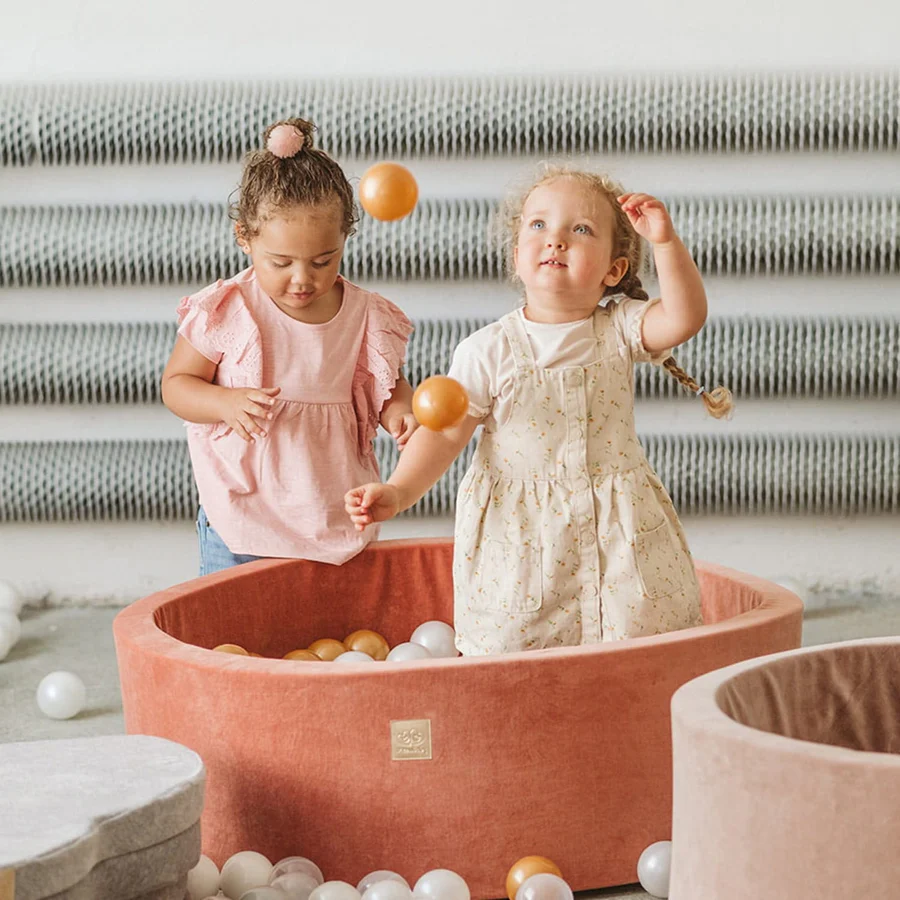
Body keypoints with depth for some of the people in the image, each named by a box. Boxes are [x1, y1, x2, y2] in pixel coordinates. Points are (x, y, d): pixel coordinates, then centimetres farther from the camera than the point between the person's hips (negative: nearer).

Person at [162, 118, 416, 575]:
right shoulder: (225, 312, -10)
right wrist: (228, 403, -22)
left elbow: (390, 385, 9)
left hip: (335, 517, 2)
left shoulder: (365, 316, -3)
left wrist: (401, 413, -14)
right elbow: (176, 383, -2)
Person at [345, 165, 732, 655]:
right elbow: (445, 430, -9)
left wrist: (665, 241, -29)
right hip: (517, 529, -2)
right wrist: (398, 491, -23)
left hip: (616, 523, 2)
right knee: (508, 639, -1)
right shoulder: (489, 351, -8)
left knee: (641, 632, 1)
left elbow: (685, 317, -18)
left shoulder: (619, 329, -2)